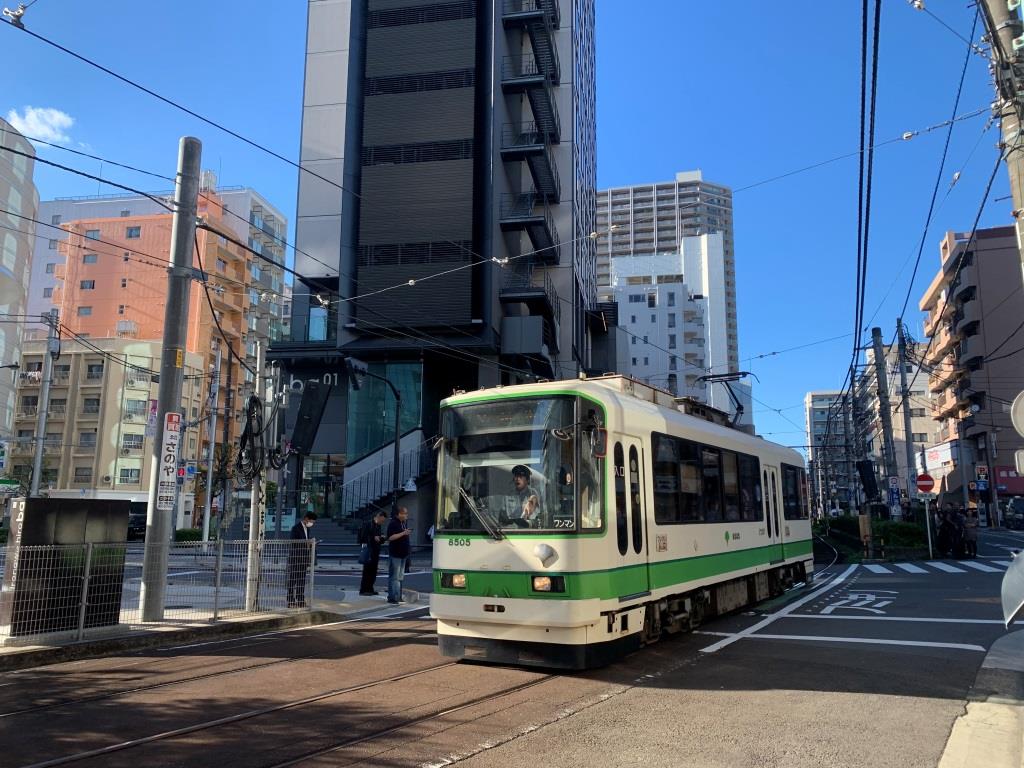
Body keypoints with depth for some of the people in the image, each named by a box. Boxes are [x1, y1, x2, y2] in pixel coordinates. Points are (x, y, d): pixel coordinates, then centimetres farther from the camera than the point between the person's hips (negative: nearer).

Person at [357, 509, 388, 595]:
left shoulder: (379, 526, 14)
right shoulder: (367, 524, -9)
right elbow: (363, 537, -14)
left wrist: (382, 537, 1)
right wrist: (373, 538, -17)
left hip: (376, 552, 8)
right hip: (368, 551, -8)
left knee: (373, 571, 9)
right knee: (367, 570, -4)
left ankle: (370, 589, 17)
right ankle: (363, 590, 2)